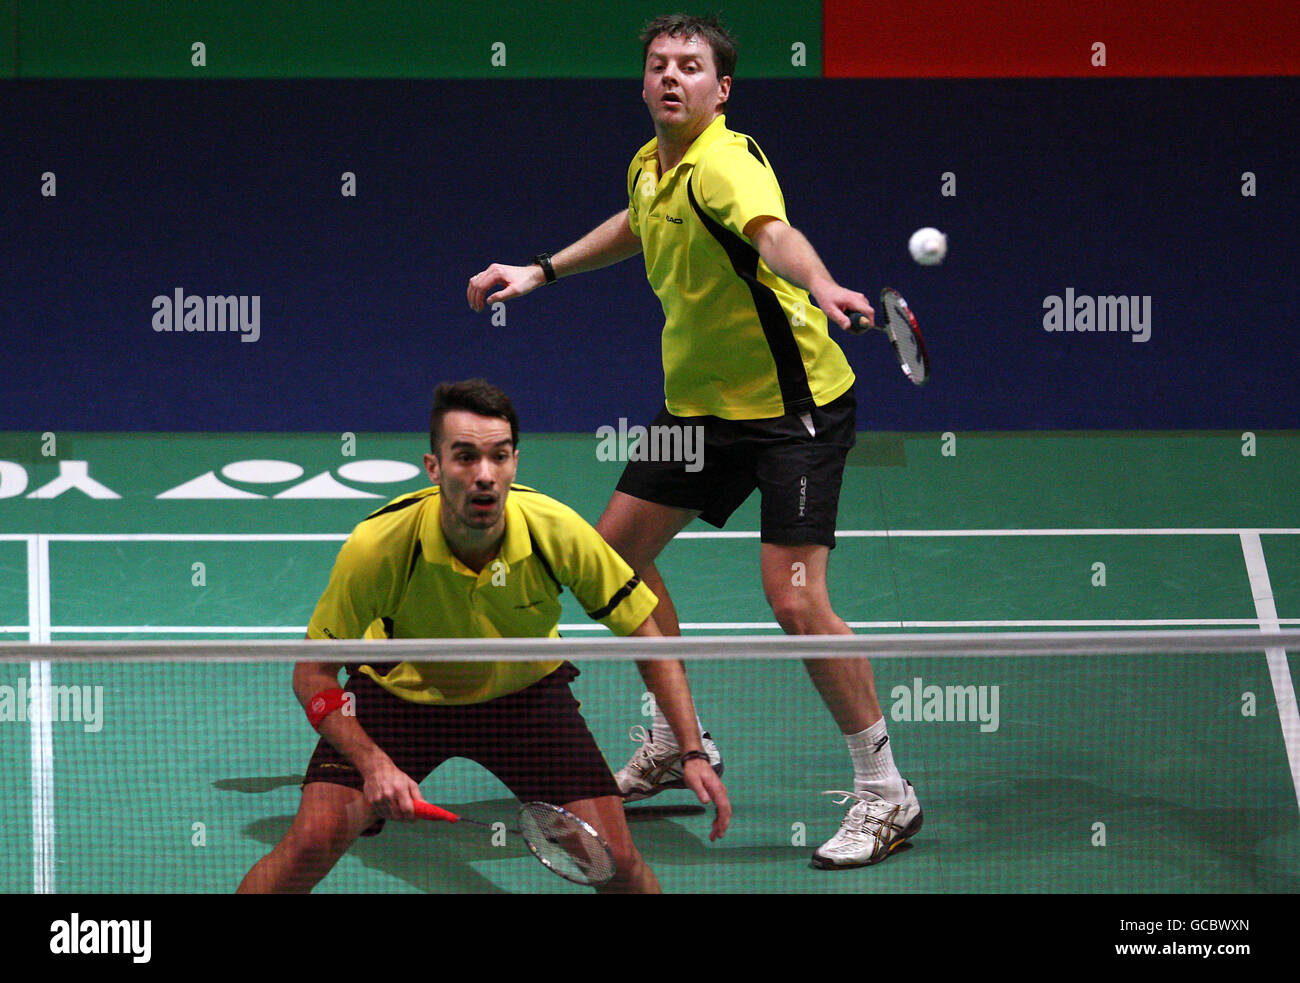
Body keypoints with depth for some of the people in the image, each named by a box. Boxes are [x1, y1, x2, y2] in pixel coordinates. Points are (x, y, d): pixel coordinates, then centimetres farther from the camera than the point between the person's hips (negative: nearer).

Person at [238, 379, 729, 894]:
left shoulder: (557, 532, -28)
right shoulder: (377, 547, -31)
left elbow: (646, 635, -14)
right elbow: (312, 675, -19)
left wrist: (694, 753, -22)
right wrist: (373, 764, -33)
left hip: (526, 692, 1)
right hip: (400, 692, -1)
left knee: (616, 860, -12)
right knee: (313, 842, -20)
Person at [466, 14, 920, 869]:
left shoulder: (725, 164, -23)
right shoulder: (650, 166, 4)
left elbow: (775, 234, -46)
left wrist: (819, 284, -66)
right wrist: (543, 271, 28)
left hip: (794, 405, -9)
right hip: (701, 401, 9)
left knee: (794, 599, -18)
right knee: (618, 548, 13)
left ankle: (885, 796, -4)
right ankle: (678, 743, 31)